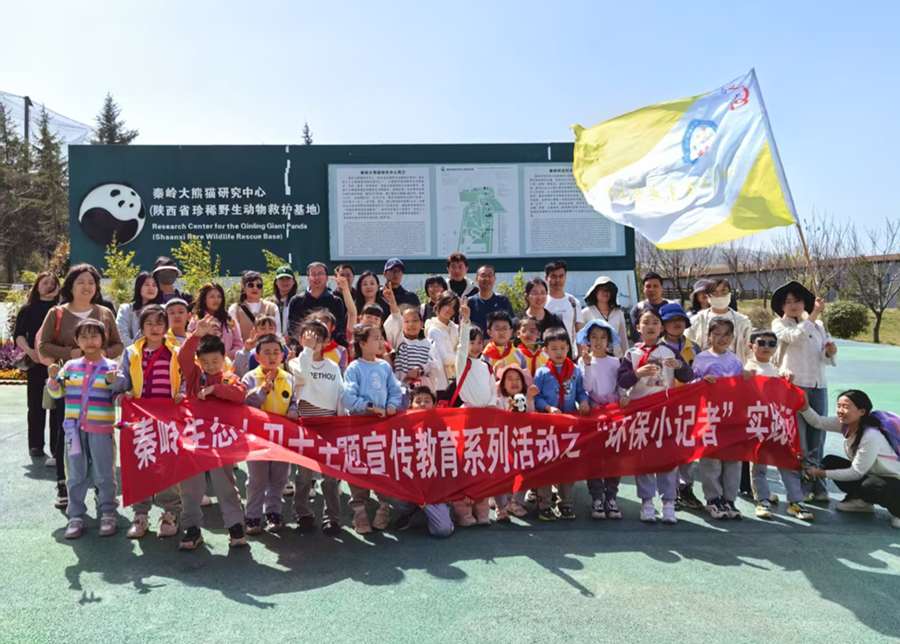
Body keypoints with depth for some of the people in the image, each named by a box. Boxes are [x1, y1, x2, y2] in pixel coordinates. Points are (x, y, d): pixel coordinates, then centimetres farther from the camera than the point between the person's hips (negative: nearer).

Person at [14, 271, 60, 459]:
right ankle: (36, 445, 18)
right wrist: (29, 351, -14)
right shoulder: (28, 309, 9)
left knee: (58, 405, -2)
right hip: (36, 362, 1)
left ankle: (58, 449, 2)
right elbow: (19, 334, 1)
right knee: (36, 404, 7)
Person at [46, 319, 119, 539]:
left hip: (101, 429, -3)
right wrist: (53, 378, -7)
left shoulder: (111, 367, -2)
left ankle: (108, 513, 15)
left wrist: (113, 383, -21)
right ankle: (76, 515, 18)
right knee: (75, 474, 9)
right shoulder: (70, 366, 7)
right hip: (74, 427, 3)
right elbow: (57, 393, 11)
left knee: (104, 473, 4)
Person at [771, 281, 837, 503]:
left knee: (817, 436, 7)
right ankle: (802, 487, 3)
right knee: (798, 437, -3)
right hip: (793, 385, -4)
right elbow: (796, 336, -19)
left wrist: (830, 353, -9)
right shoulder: (779, 324, 2)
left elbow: (825, 360, 13)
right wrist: (815, 313, -15)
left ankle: (818, 486, 14)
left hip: (818, 386, 4)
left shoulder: (819, 325, 16)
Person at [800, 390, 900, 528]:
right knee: (829, 461, -4)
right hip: (871, 475, 8)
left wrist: (822, 473, -23)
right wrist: (805, 408, -25)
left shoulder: (871, 436, -31)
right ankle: (861, 501, 9)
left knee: (869, 486, -40)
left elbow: (856, 473, -26)